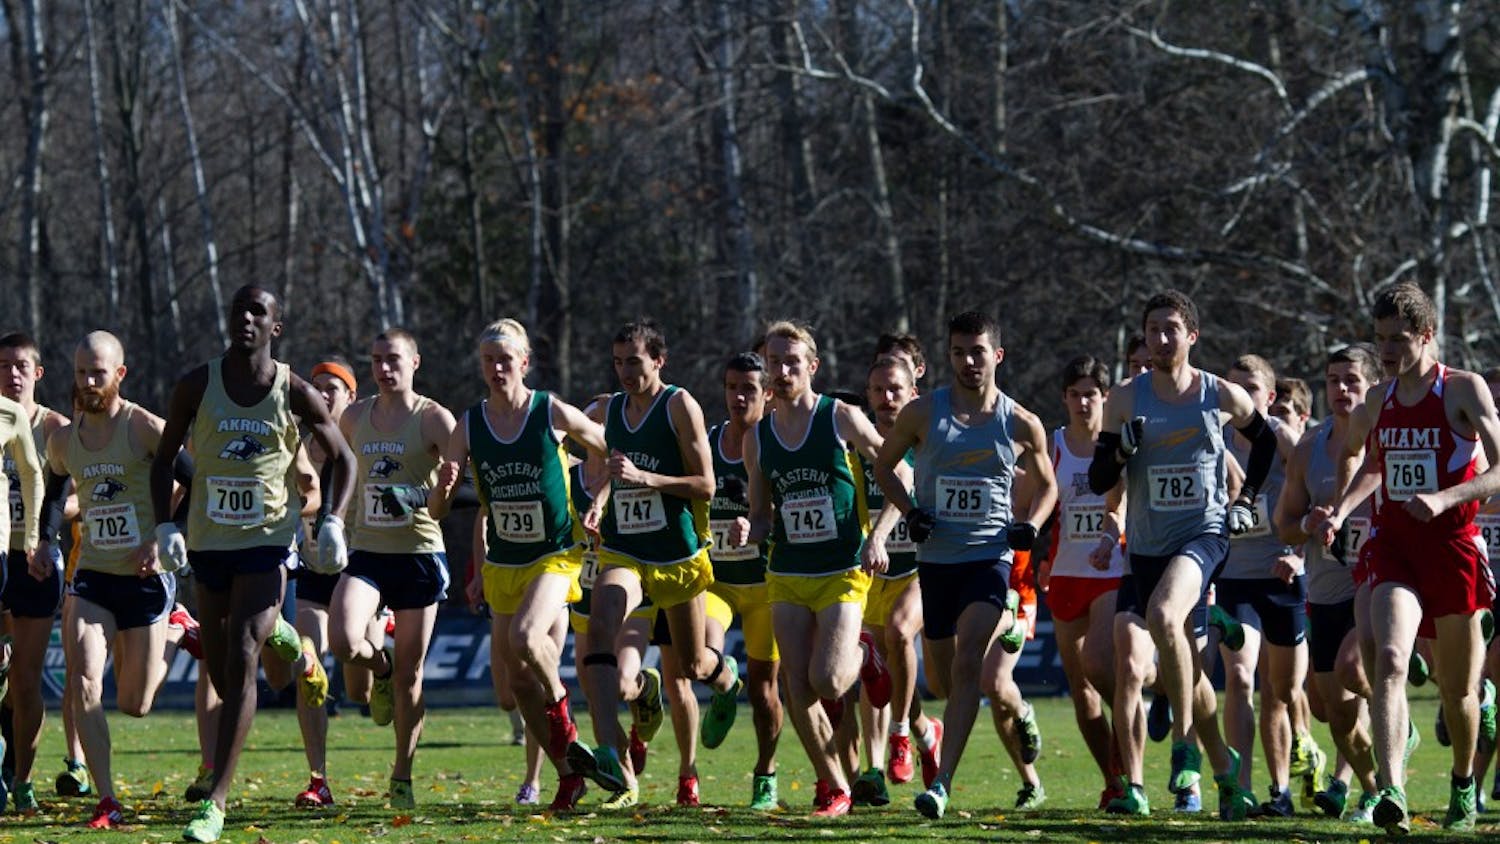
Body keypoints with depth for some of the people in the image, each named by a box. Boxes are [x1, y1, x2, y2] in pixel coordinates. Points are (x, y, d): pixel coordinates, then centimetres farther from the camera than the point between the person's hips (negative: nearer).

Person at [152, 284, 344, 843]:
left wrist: (334, 523, -7)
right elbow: (164, 458, 7)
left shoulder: (295, 394, -6)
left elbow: (343, 458, 7)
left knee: (242, 661, -15)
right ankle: (281, 639, 47)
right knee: (220, 669, 8)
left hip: (267, 541, -3)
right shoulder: (198, 385, -3)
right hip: (208, 540, 3)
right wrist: (164, 526, -5)